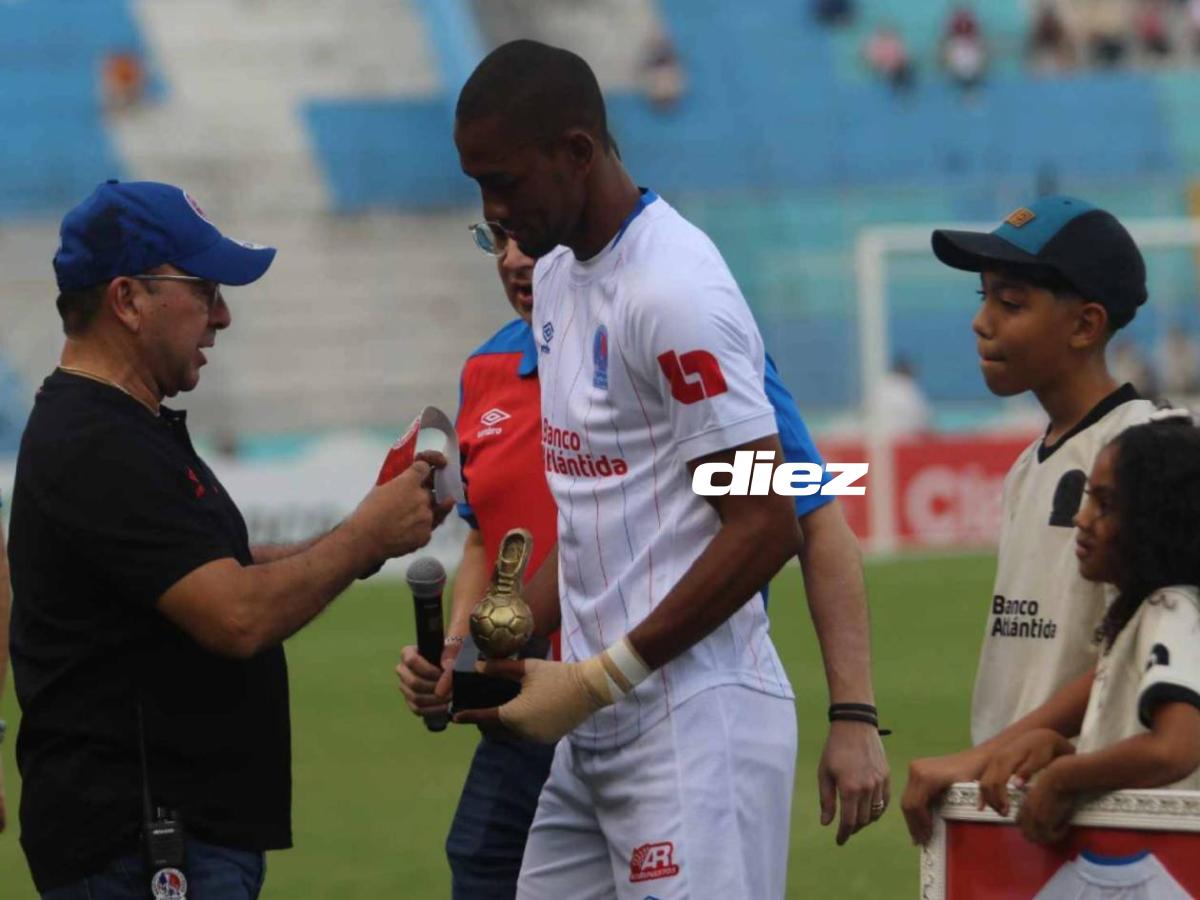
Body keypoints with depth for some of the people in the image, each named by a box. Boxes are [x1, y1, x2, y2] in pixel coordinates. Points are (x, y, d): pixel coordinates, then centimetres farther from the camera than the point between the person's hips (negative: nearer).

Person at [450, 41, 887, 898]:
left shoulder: (674, 292, -15)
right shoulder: (556, 278, 15)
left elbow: (765, 529, -18)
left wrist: (598, 680, -16)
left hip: (696, 727, -9)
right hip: (594, 732, 9)